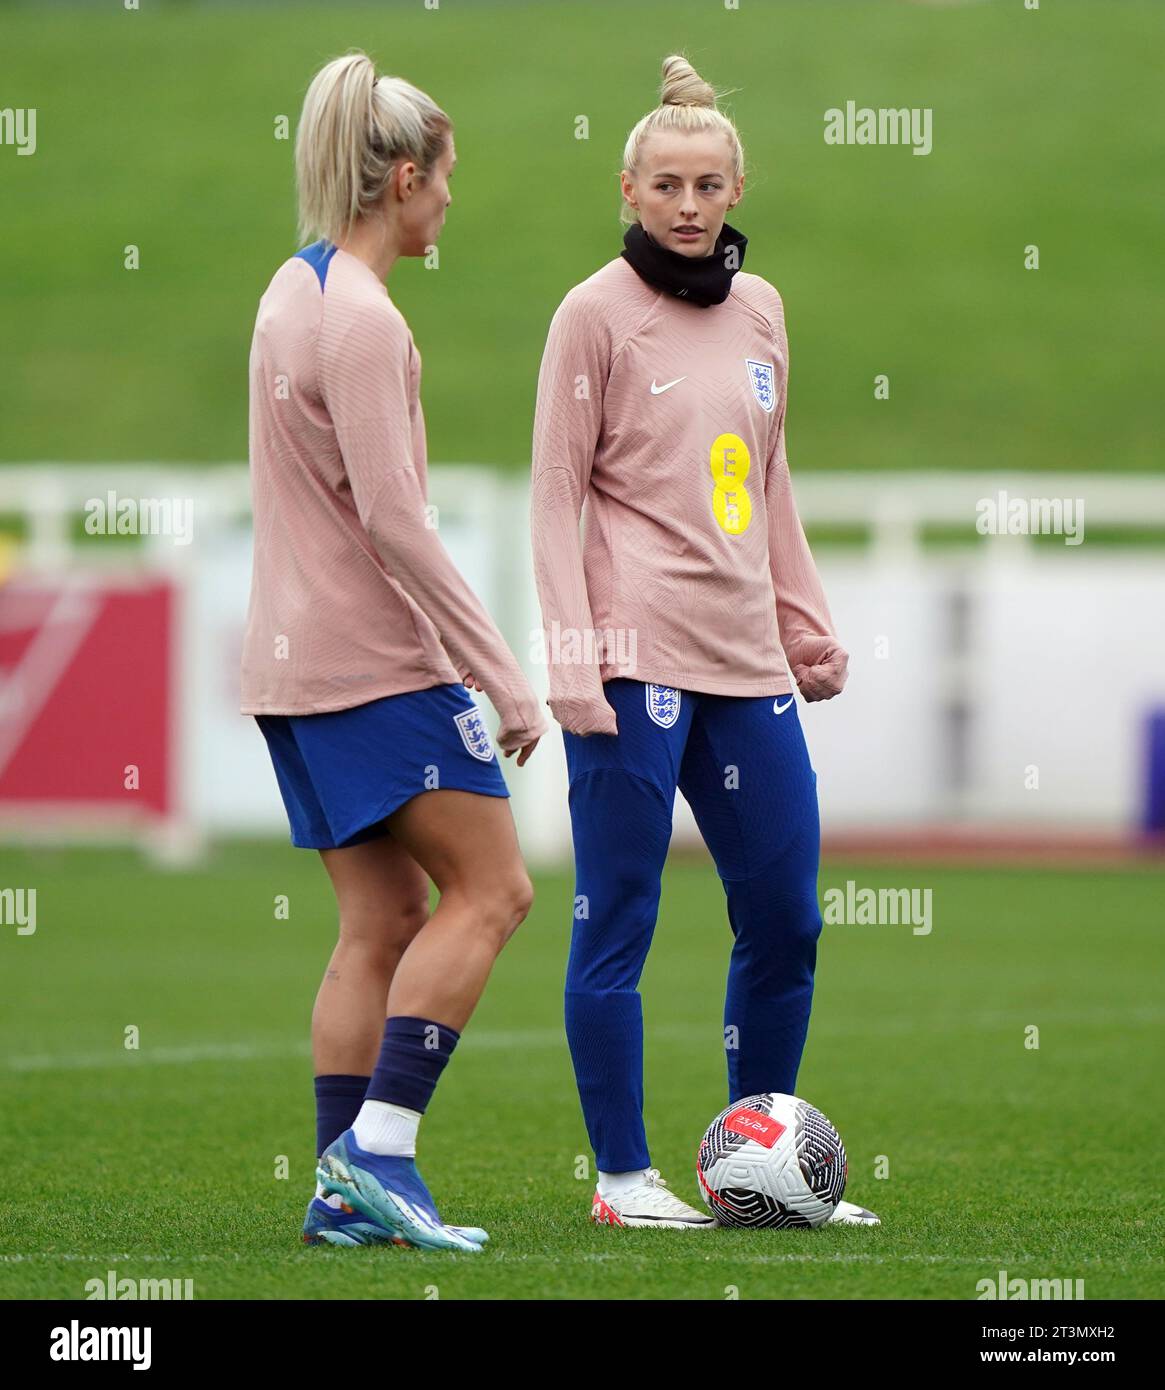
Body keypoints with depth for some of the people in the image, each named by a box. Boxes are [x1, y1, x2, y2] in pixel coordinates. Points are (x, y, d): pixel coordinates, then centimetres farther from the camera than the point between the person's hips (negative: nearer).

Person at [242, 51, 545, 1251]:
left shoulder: (291, 292, 14)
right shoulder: (363, 319, -16)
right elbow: (392, 517, -21)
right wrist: (501, 676, -18)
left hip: (297, 657, 9)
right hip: (377, 658, -9)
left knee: (382, 920, 9)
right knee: (489, 888, -5)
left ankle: (342, 1190, 5)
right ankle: (378, 1148, -11)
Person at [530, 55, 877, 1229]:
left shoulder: (759, 308, 14)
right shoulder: (597, 312, -3)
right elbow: (556, 493, -5)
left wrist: (808, 623, 21)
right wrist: (572, 657, -12)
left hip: (745, 660, 6)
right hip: (637, 653, -6)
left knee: (785, 920, 7)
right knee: (617, 919, -4)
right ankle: (623, 1176, 2)